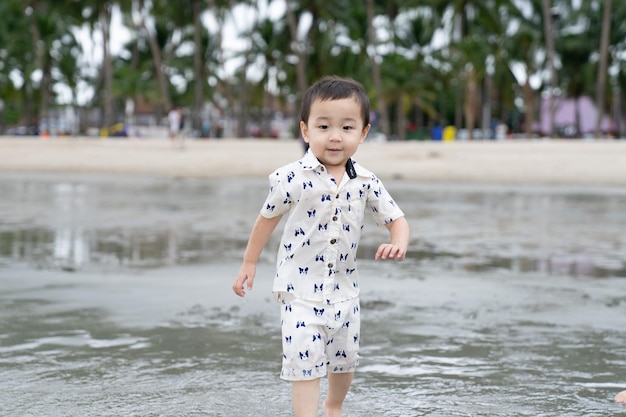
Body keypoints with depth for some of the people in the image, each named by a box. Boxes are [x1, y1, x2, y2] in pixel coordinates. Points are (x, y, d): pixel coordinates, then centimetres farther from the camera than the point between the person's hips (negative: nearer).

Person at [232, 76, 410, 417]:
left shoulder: (366, 183, -5)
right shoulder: (292, 178, -14)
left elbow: (396, 219, 4)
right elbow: (267, 219, 0)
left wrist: (399, 244, -18)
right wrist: (249, 264, 6)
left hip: (344, 290, 4)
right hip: (299, 289, -4)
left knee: (345, 358, 20)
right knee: (304, 360, -12)